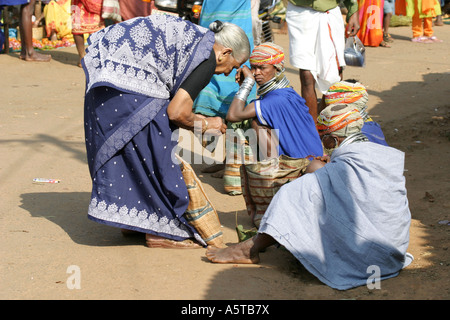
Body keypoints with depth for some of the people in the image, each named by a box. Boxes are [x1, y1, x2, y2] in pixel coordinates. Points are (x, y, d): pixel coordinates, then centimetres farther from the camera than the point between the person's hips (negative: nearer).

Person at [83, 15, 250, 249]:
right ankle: (160, 229, 9)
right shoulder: (207, 57, -6)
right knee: (154, 150, 0)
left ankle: (133, 220, 28)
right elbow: (176, 112, -10)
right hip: (128, 80, -10)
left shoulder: (192, 38, 20)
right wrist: (205, 125, 6)